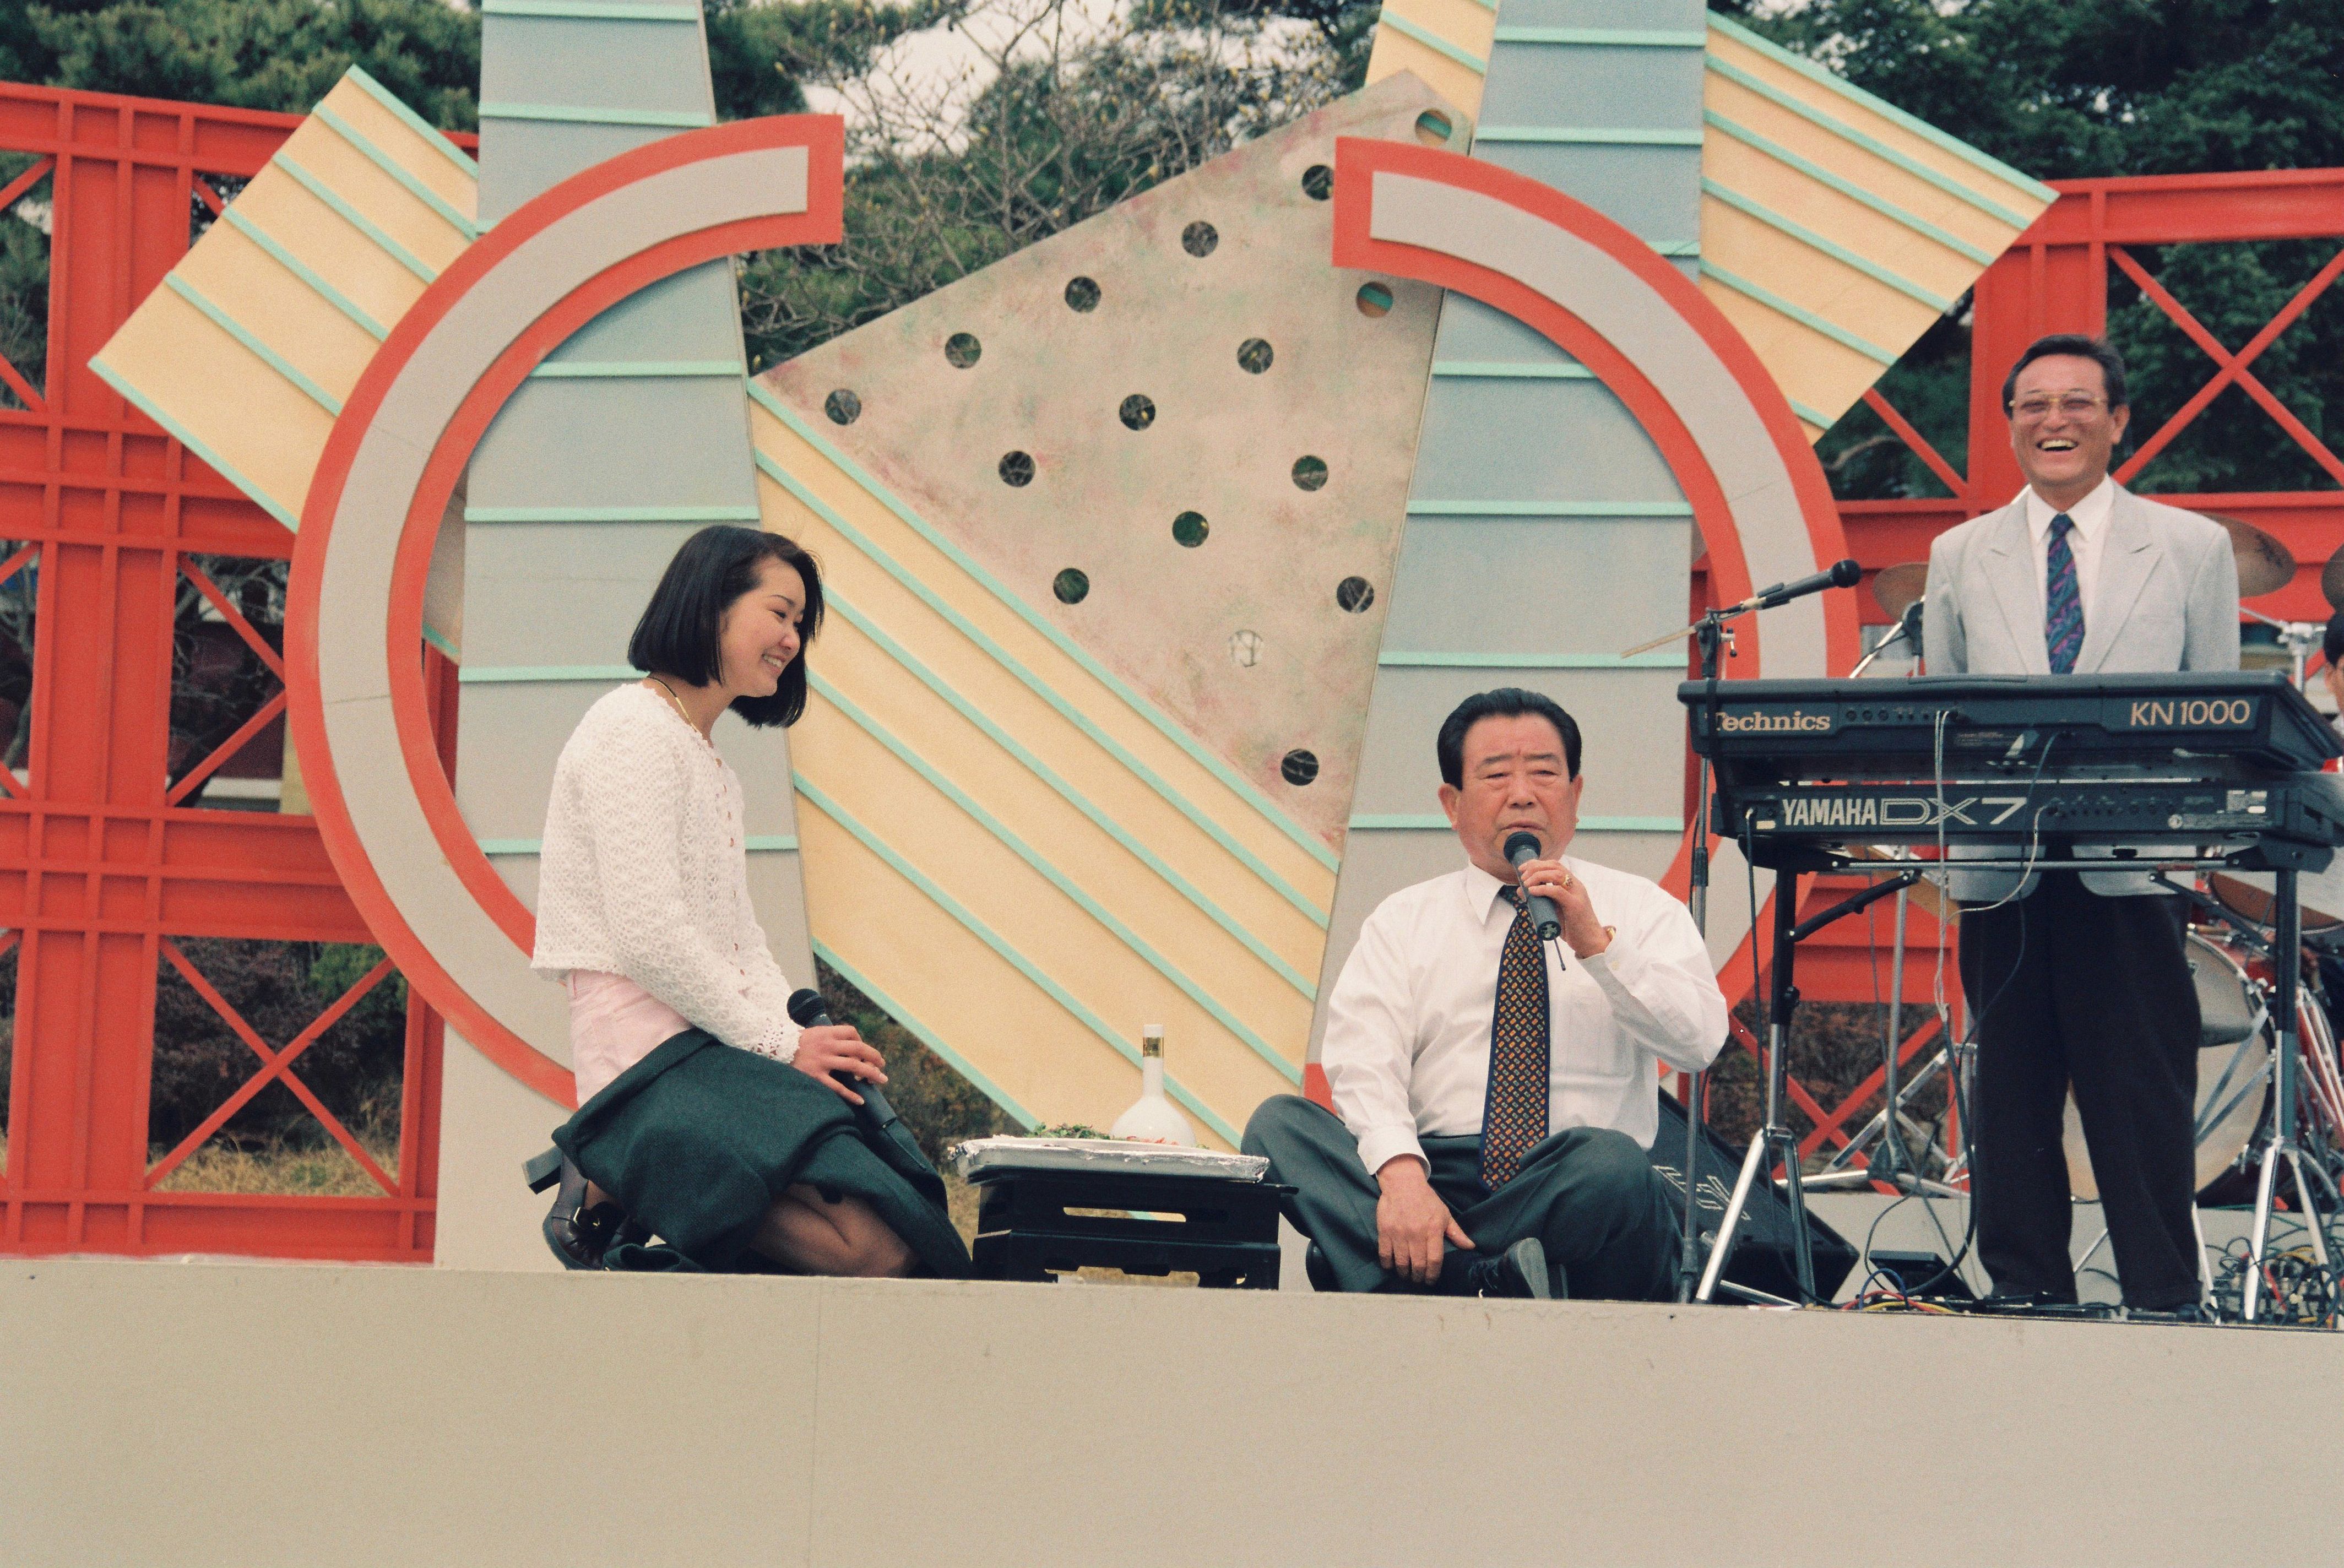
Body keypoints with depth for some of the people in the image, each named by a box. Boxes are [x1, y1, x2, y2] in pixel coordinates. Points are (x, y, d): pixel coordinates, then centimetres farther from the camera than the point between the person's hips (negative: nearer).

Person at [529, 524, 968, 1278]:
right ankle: (616, 1193, -11)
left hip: (712, 1050, 10)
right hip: (652, 1056, -10)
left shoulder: (714, 769, 25)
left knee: (918, 1223, -9)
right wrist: (780, 1044, -10)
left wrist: (805, 1037, 1)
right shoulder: (633, 730, -7)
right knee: (874, 1247, -25)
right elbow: (648, 936, -16)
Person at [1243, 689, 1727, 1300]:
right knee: (1279, 1123, -24)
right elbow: (1363, 1061, -1)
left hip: (1573, 1193, -2)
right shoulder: (1404, 920, 16)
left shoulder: (1640, 909, 15)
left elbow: (1700, 1040, -2)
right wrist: (1401, 1174, -21)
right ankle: (1489, 1282, -39)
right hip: (1436, 1175, 2)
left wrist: (1597, 944, -16)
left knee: (1612, 1163, -37)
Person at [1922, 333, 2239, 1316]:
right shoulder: (1959, 557, 14)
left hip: (2133, 866, -2)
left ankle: (2163, 1306, 1)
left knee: (2144, 1098, -5)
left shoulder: (2194, 549, 9)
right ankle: (2023, 1298, 12)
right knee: (2011, 1096, 4)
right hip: (1999, 865, 2)